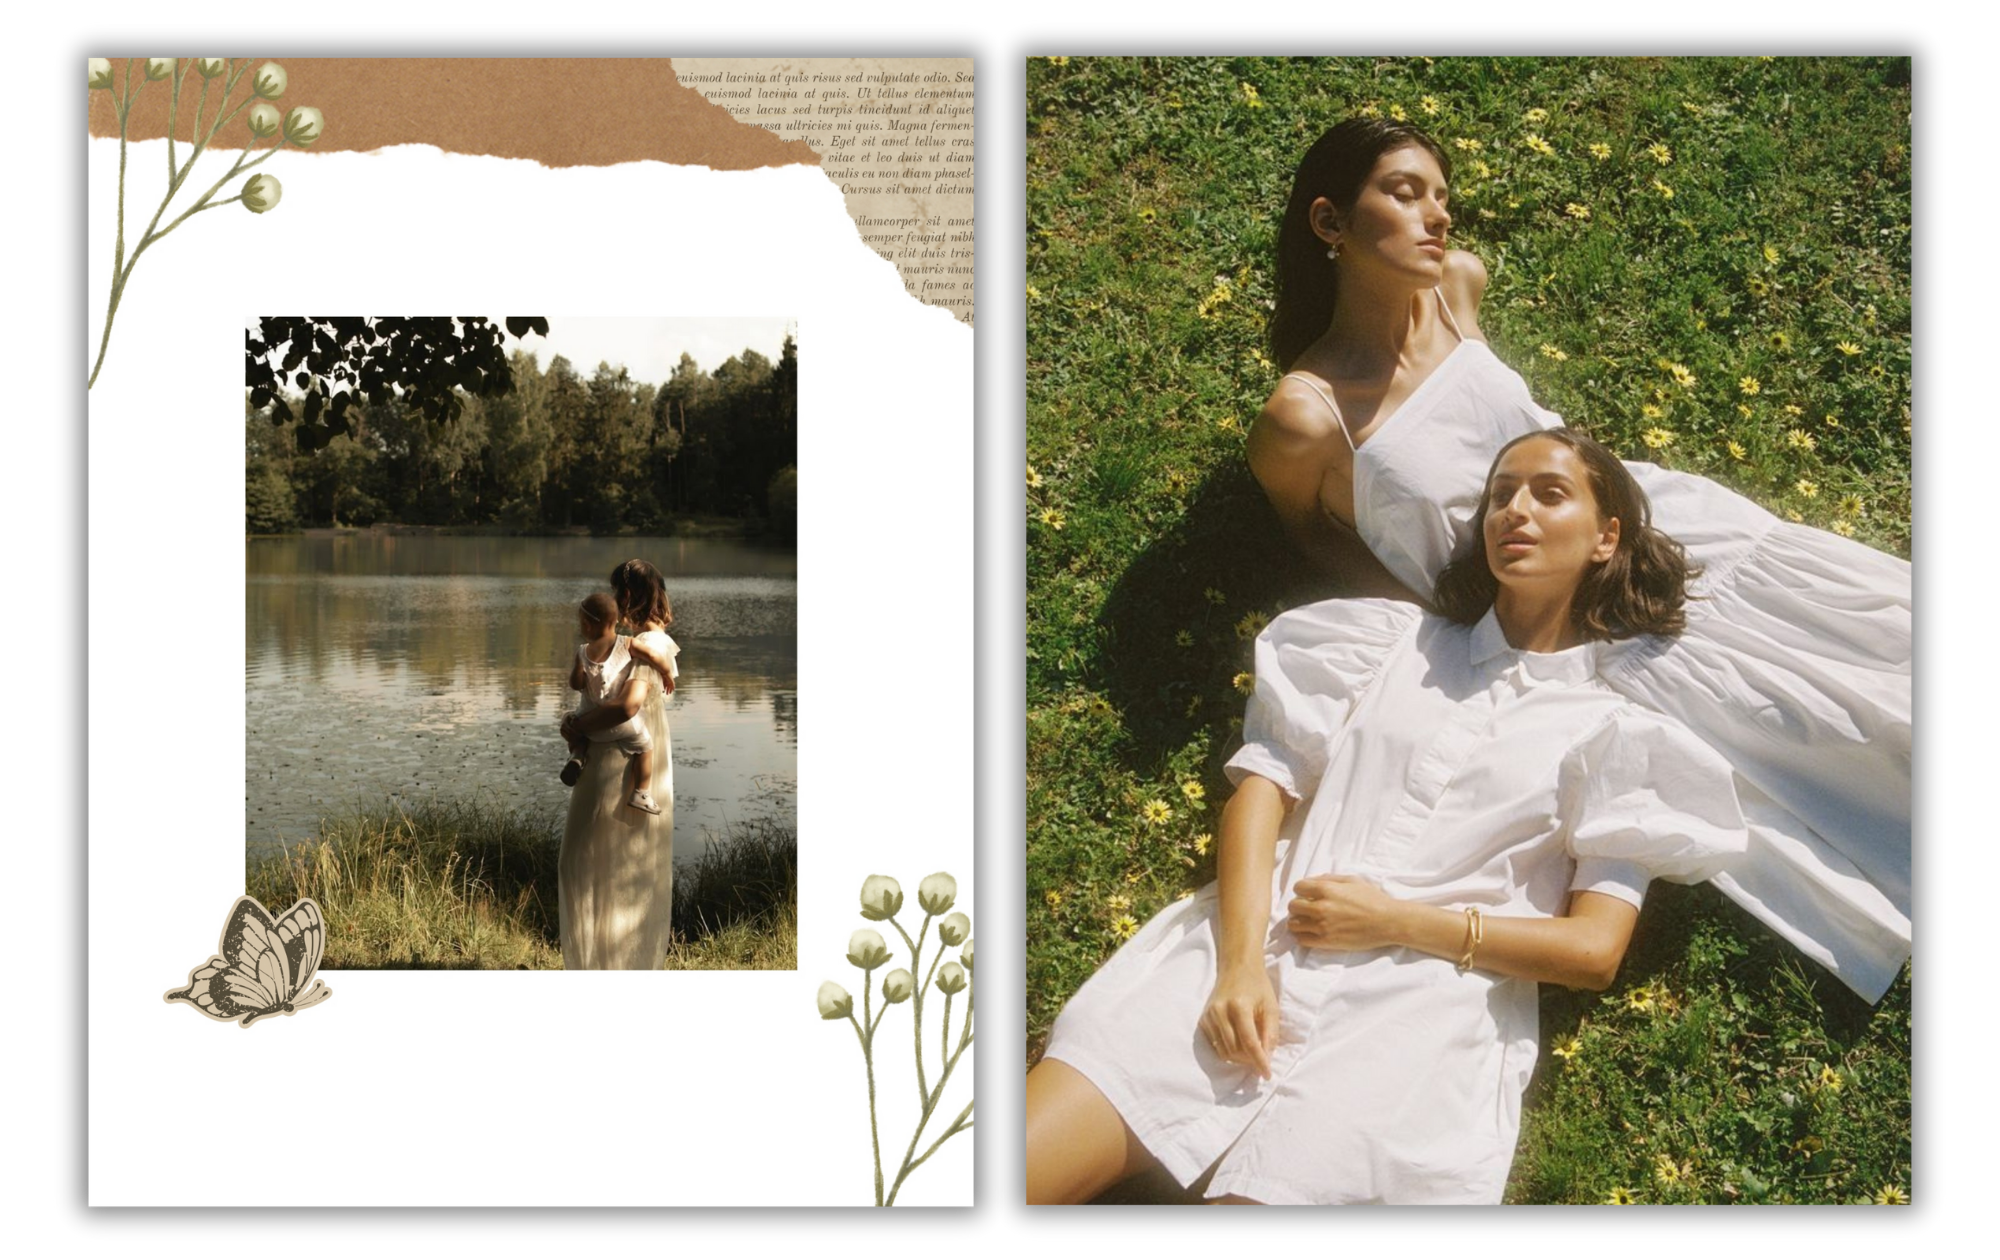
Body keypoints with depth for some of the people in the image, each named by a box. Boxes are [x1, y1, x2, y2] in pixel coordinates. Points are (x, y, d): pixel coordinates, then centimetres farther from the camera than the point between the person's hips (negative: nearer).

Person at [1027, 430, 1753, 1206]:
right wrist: (1241, 961, -9)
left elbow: (1594, 951, 4)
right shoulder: (1389, 640, 19)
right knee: (1034, 1162, -18)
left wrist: (1398, 921, -7)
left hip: (1422, 1014, -1)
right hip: (1261, 949, 2)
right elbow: (1264, 784, 8)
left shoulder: (1612, 734, 13)